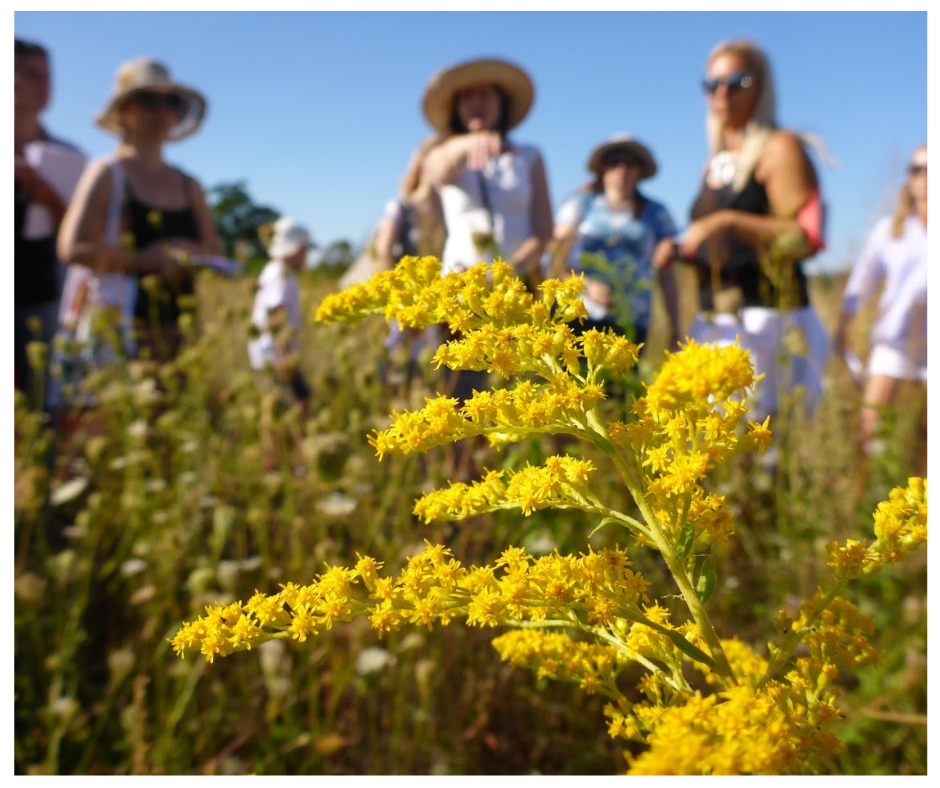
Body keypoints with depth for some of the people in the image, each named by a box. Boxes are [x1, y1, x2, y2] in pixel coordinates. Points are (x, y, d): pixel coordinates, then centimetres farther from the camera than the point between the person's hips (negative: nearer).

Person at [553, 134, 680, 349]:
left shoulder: (655, 214, 16)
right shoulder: (581, 204, 13)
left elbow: (667, 275, 14)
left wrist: (674, 329, 10)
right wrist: (587, 285, -11)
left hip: (630, 323, 1)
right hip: (577, 317, -1)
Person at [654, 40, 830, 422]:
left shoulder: (780, 148, -1)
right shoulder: (716, 165, 20)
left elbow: (808, 239, -12)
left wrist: (726, 221, -19)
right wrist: (680, 250, 6)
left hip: (766, 323, -7)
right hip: (713, 325, 7)